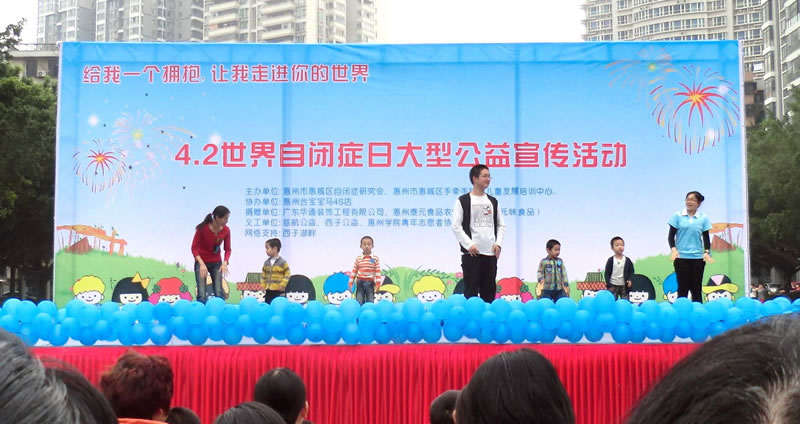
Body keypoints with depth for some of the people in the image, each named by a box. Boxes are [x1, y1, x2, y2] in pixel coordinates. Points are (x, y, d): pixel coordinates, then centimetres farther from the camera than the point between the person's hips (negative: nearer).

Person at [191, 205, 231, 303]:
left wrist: (225, 262, -20)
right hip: (201, 262, -3)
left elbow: (227, 249, -2)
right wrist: (202, 264, -28)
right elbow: (194, 248, -15)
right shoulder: (203, 228, -21)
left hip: (216, 263, 3)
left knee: (219, 293, -7)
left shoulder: (226, 230, -10)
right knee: (202, 295, -12)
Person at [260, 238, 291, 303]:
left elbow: (287, 274, -6)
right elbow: (263, 275, 15)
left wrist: (282, 285, -12)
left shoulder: (283, 262, -7)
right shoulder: (266, 263, 9)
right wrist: (263, 285, 6)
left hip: (278, 291, -5)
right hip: (268, 291, 5)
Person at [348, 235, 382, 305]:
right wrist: (351, 282, 4)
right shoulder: (358, 258, 0)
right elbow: (354, 271, 5)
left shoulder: (375, 259, -2)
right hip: (360, 283, 1)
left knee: (370, 302, 4)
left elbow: (378, 272, -3)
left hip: (370, 283, -1)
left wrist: (378, 283, -8)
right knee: (359, 302, 3)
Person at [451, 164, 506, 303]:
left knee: (489, 291, 7)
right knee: (471, 290, -3)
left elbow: (501, 225, 15)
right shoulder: (463, 201, -2)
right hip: (471, 253, -5)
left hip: (490, 253, 5)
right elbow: (456, 226, -7)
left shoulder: (493, 201, 14)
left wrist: (498, 243, 0)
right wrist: (469, 245, -14)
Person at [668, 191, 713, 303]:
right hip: (681, 257, -2)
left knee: (696, 288, 5)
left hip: (698, 257, 2)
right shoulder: (678, 216, 1)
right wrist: (673, 249, -16)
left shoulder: (703, 218, 6)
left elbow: (706, 238, 6)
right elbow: (671, 235, 1)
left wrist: (707, 252, -10)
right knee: (683, 287, -1)